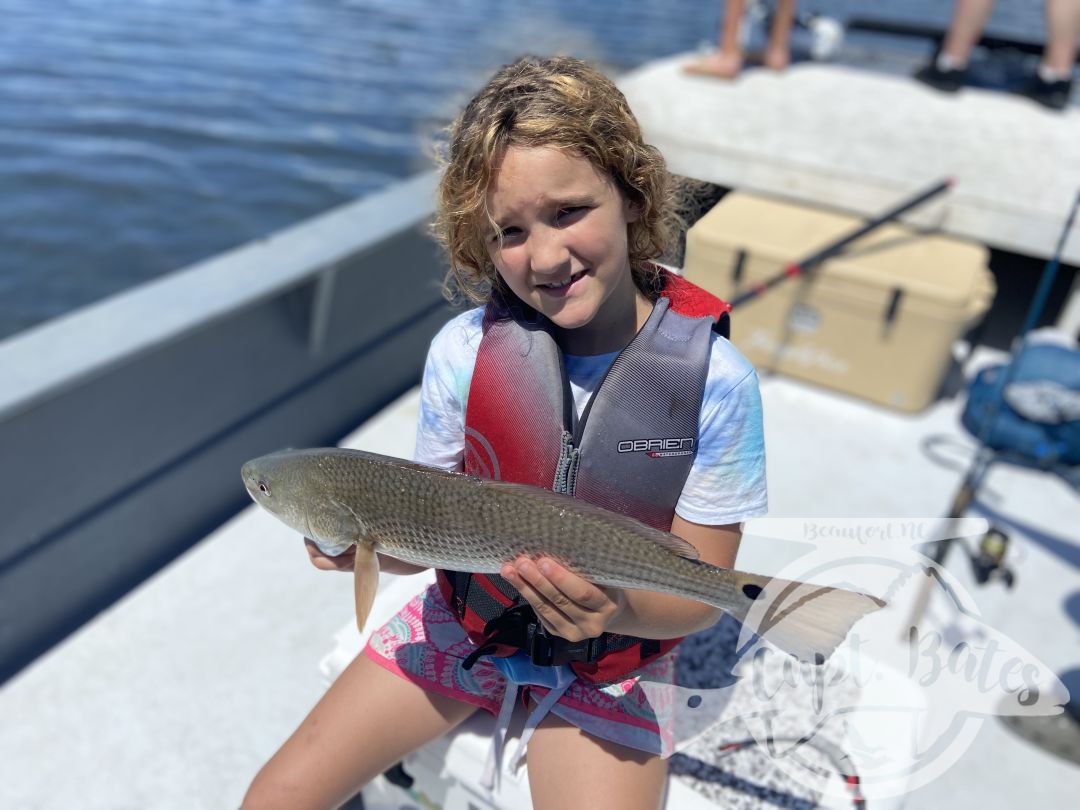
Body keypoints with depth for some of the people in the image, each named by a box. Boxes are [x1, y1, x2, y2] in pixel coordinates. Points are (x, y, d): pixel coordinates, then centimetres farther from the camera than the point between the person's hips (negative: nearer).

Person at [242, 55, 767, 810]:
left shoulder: (714, 379, -21)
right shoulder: (464, 351, -16)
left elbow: (701, 596, -14)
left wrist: (622, 610, -35)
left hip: (609, 667, -1)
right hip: (464, 624, 2)